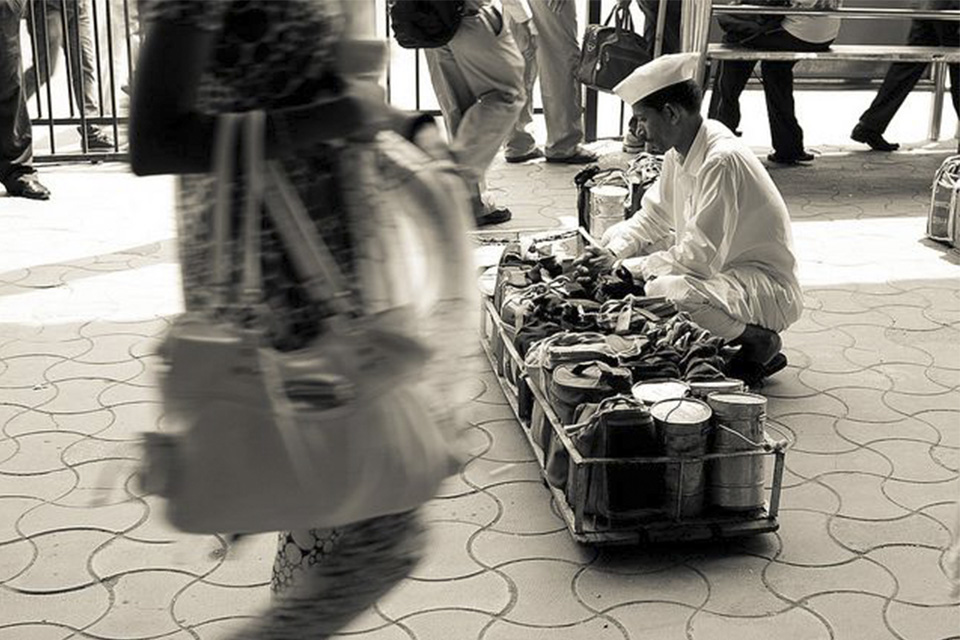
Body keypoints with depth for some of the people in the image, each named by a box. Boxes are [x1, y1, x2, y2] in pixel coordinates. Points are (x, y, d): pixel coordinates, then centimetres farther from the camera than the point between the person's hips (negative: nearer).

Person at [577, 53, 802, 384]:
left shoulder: (722, 161, -27)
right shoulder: (679, 153, 1)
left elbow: (701, 256, -29)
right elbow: (653, 218, 13)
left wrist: (625, 268, -21)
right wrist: (613, 253, -5)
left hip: (769, 287, -10)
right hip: (721, 266, 10)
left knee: (666, 291, -36)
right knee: (617, 236, 7)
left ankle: (759, 344, -6)